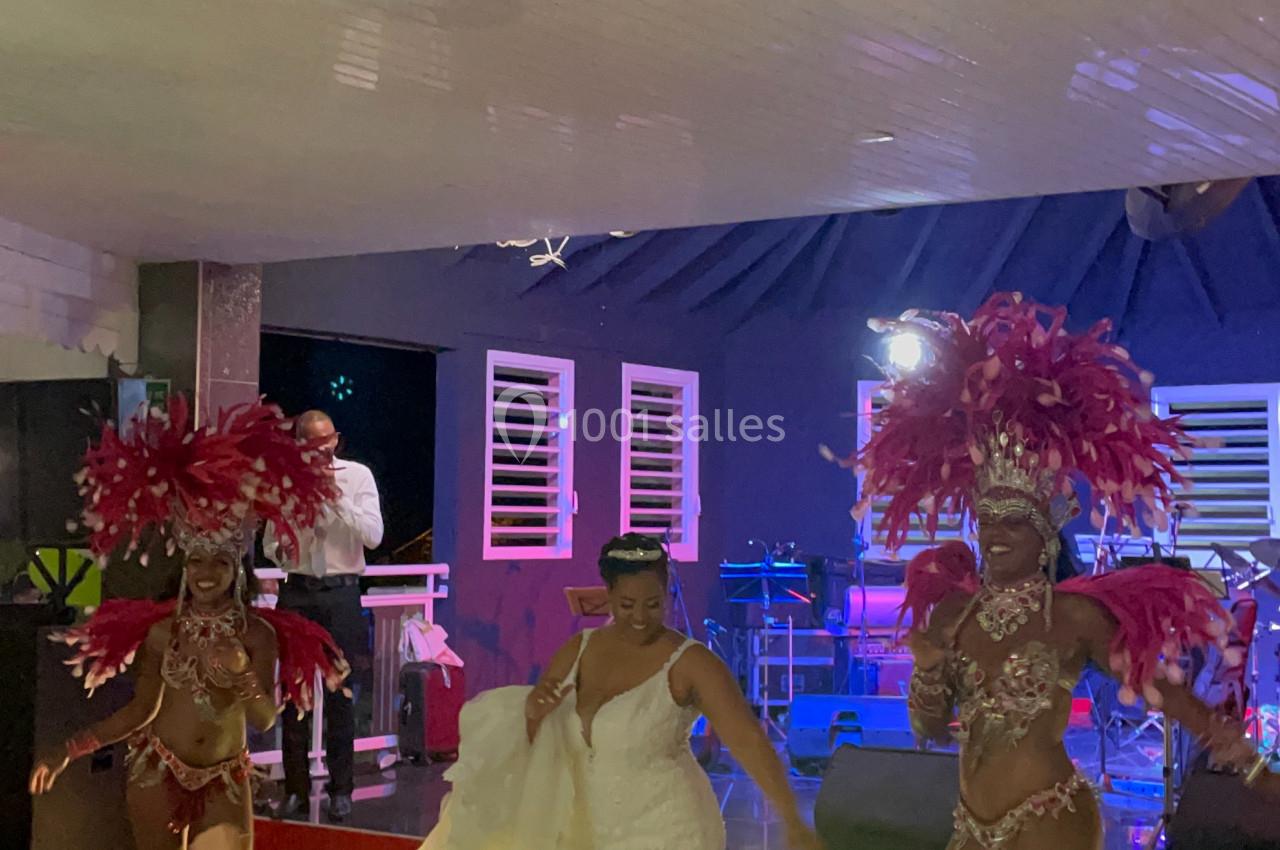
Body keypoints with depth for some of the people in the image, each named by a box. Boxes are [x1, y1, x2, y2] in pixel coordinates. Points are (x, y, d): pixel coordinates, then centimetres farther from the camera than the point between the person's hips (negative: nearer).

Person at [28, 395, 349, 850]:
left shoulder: (258, 634, -6)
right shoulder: (164, 630, -4)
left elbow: (265, 719, -9)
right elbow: (142, 710, -1)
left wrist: (243, 676, -28)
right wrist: (68, 750, -5)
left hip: (225, 783, -1)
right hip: (157, 773, 1)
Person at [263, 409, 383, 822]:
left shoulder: (358, 475, 0)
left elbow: (373, 536, -10)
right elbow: (270, 541, 15)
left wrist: (338, 497, -17)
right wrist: (282, 550, -7)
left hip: (341, 591, -2)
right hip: (297, 592, 2)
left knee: (339, 694, 2)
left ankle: (341, 789, 12)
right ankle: (296, 789, 16)